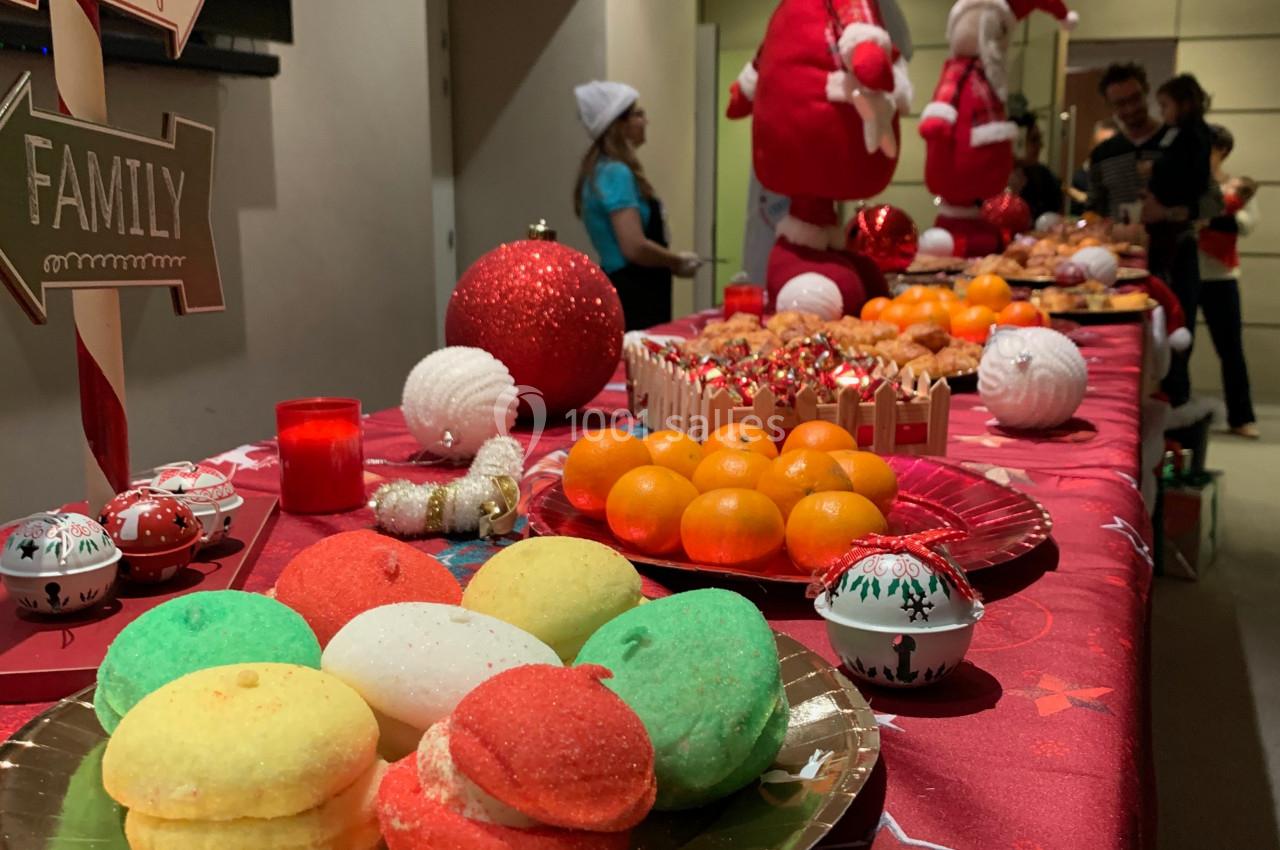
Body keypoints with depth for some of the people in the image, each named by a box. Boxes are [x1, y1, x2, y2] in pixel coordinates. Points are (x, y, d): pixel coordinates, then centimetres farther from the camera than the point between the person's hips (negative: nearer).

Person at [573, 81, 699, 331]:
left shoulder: (600, 170, 14)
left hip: (626, 292, 10)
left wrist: (670, 262, 14)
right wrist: (677, 261, -6)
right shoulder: (616, 173, -14)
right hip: (633, 298, -10)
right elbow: (635, 247, -23)